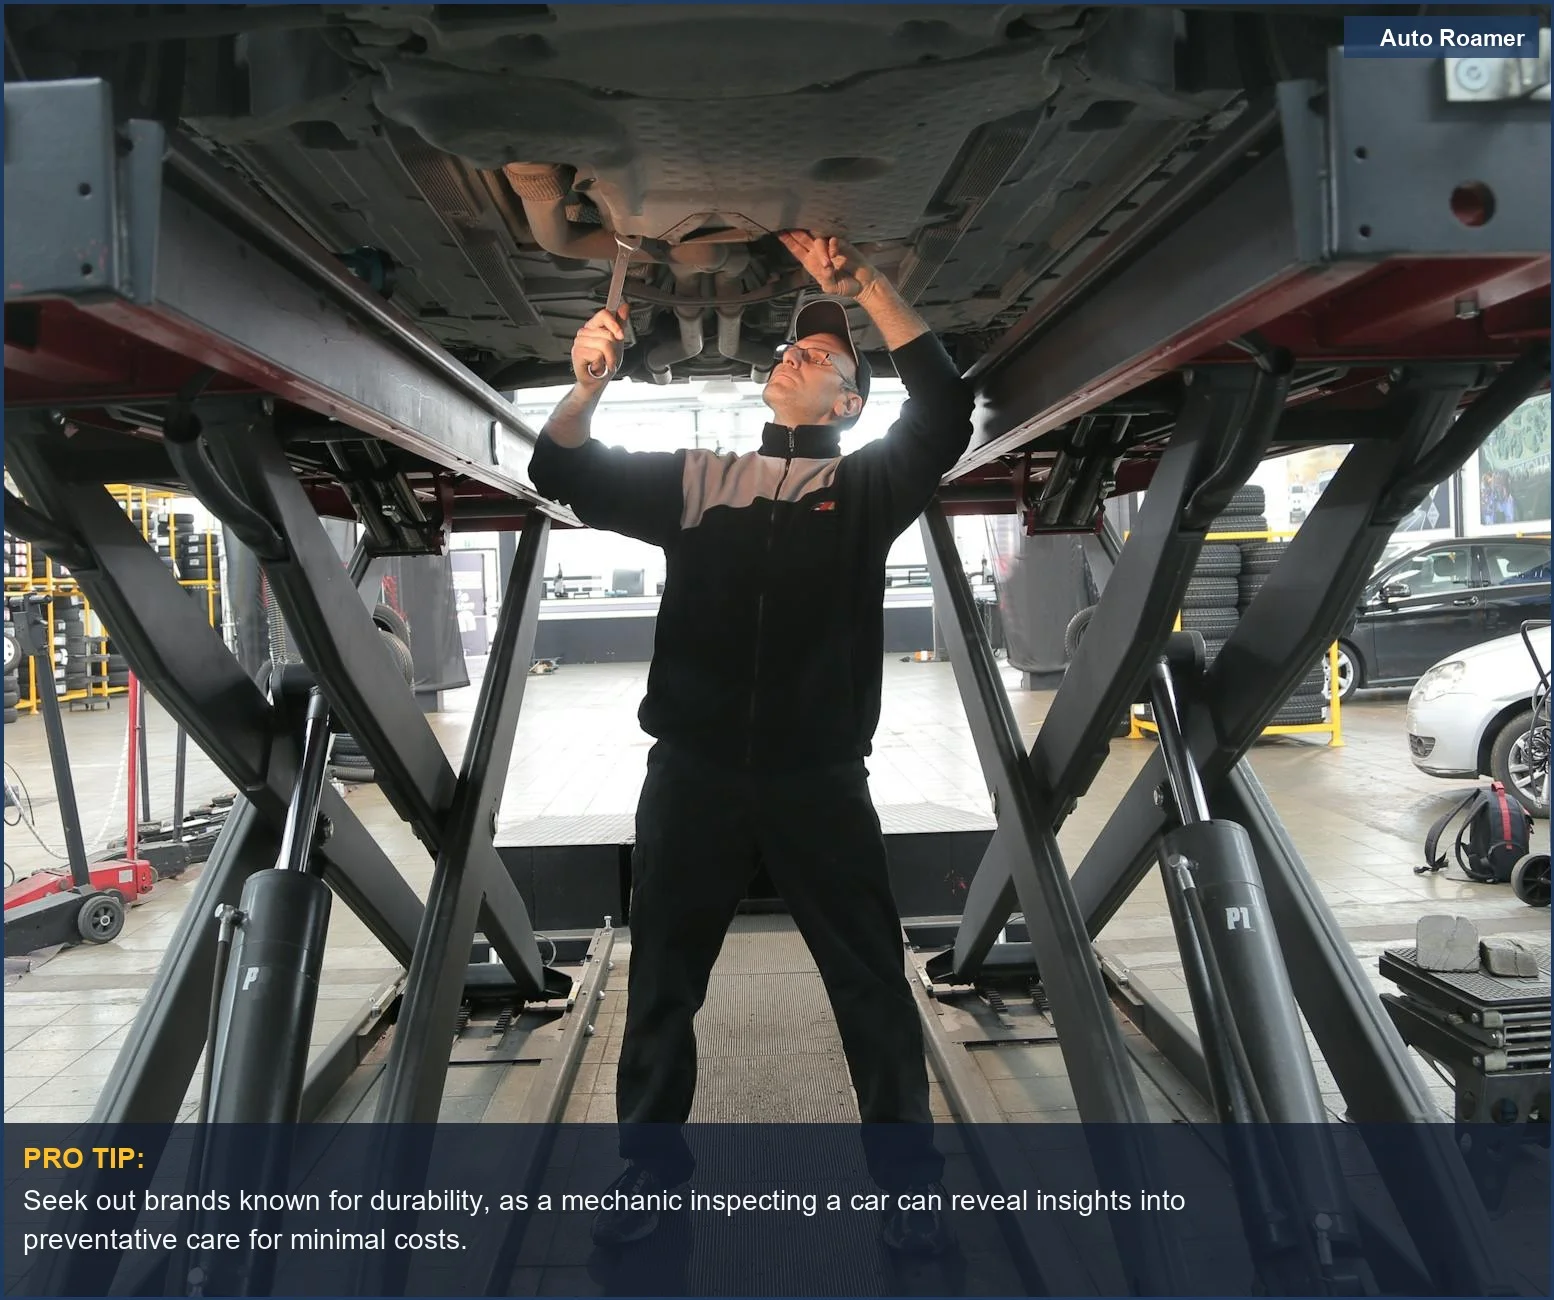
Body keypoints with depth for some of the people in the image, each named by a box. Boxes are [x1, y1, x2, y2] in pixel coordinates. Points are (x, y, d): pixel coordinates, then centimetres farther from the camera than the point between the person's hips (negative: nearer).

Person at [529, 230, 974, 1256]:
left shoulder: (866, 487, 7)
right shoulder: (696, 482, 11)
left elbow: (945, 408, -7)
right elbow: (564, 475, 5)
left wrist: (865, 285, -11)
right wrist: (589, 385, -15)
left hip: (820, 782, -1)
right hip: (693, 776, 2)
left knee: (874, 989, 8)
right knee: (663, 987, 13)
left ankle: (911, 1182, 25)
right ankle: (649, 1170, 31)